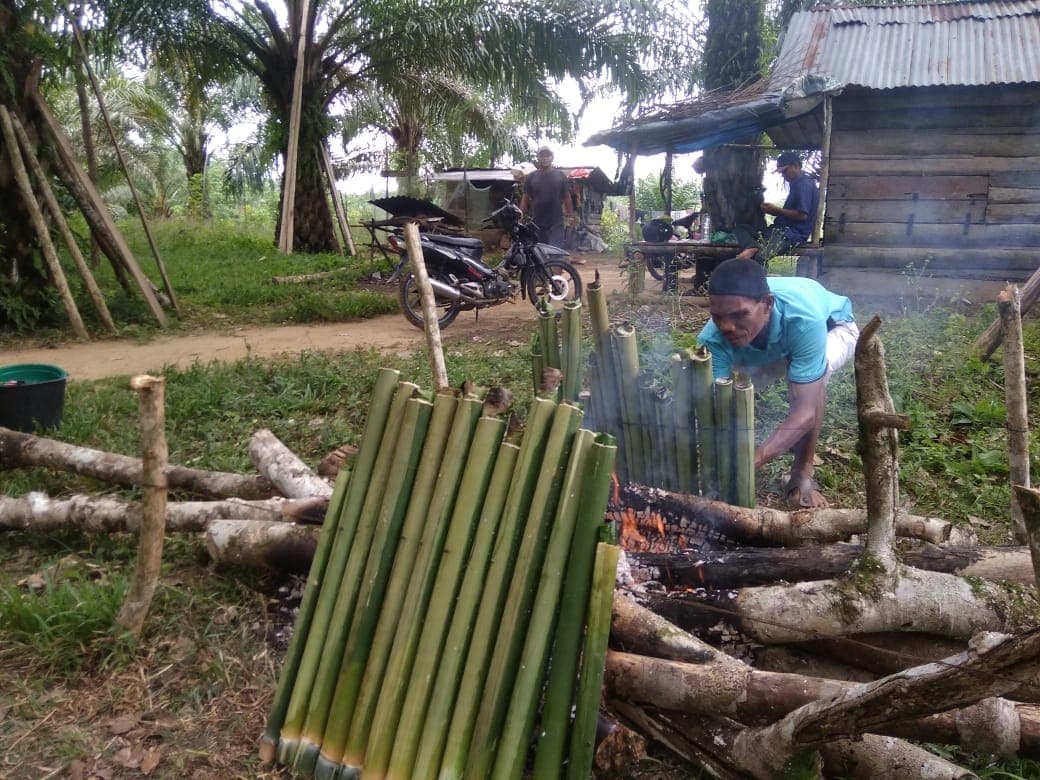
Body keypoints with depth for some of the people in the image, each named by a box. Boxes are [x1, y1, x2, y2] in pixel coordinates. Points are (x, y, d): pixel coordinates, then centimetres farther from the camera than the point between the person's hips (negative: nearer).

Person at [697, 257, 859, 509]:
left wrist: (756, 458, -62)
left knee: (814, 374, -37)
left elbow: (806, 411, -47)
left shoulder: (805, 319, -45)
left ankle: (803, 473, -16)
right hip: (774, 346, 4)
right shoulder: (713, 339, -36)